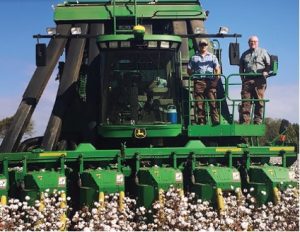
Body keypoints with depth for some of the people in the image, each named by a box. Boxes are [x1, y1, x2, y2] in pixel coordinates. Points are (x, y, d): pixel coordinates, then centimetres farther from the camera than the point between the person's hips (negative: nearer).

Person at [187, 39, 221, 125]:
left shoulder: (212, 57, 20)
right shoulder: (194, 57, 19)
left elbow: (217, 68, 13)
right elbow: (189, 70, 16)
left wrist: (217, 75, -3)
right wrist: (193, 76, 1)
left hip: (210, 81, 0)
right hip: (198, 81, 0)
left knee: (213, 101, -11)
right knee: (199, 102, -4)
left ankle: (215, 120, -13)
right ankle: (201, 122, -1)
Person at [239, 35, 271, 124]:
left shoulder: (263, 52, 13)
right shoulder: (245, 54, 21)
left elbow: (269, 64, 7)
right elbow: (241, 68, 22)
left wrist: (266, 72, -12)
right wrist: (243, 79, 10)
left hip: (259, 80, -2)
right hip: (247, 79, 2)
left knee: (259, 102, -4)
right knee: (245, 101, -5)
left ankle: (258, 121, -1)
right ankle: (244, 122, -6)